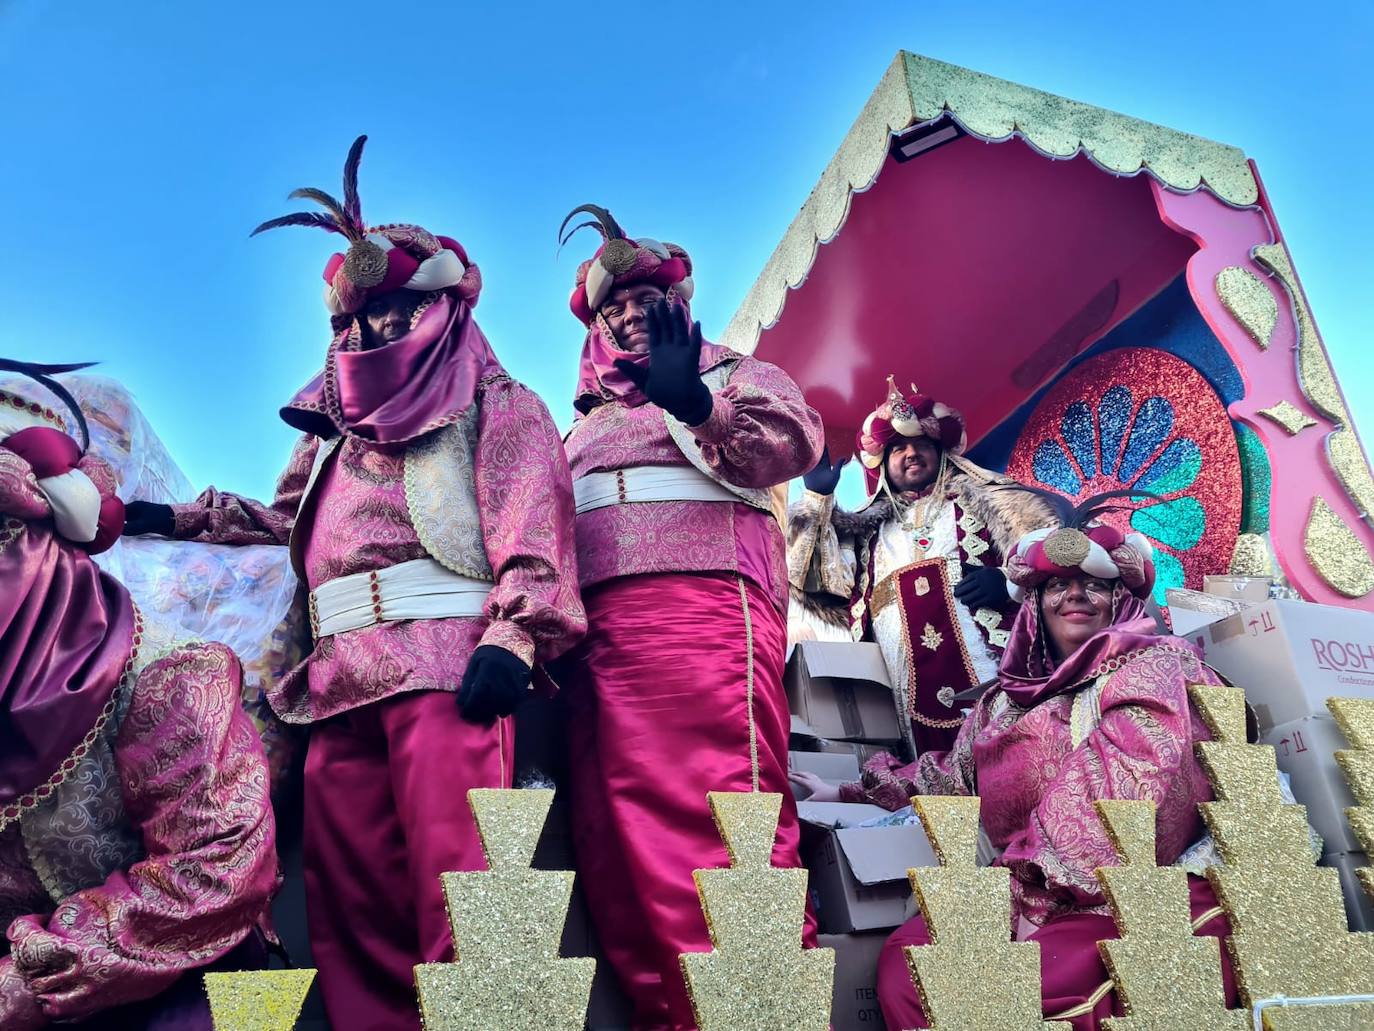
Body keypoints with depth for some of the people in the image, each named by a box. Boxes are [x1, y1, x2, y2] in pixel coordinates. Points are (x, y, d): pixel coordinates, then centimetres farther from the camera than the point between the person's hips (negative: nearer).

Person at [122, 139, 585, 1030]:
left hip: (446, 660, -7)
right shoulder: (339, 427, 29)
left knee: (453, 881, -15)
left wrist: (512, 636, -21)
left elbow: (534, 522, -6)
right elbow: (289, 521, 41)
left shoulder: (495, 404, 9)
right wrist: (180, 518, 34)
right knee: (350, 894, 5)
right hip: (341, 675, 7)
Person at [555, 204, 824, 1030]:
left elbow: (795, 440, -4)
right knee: (617, 839, 0)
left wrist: (695, 402, -20)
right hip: (598, 628, 6)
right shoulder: (589, 419, 33)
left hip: (704, 606, -6)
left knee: (714, 820, -18)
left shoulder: (736, 374, 17)